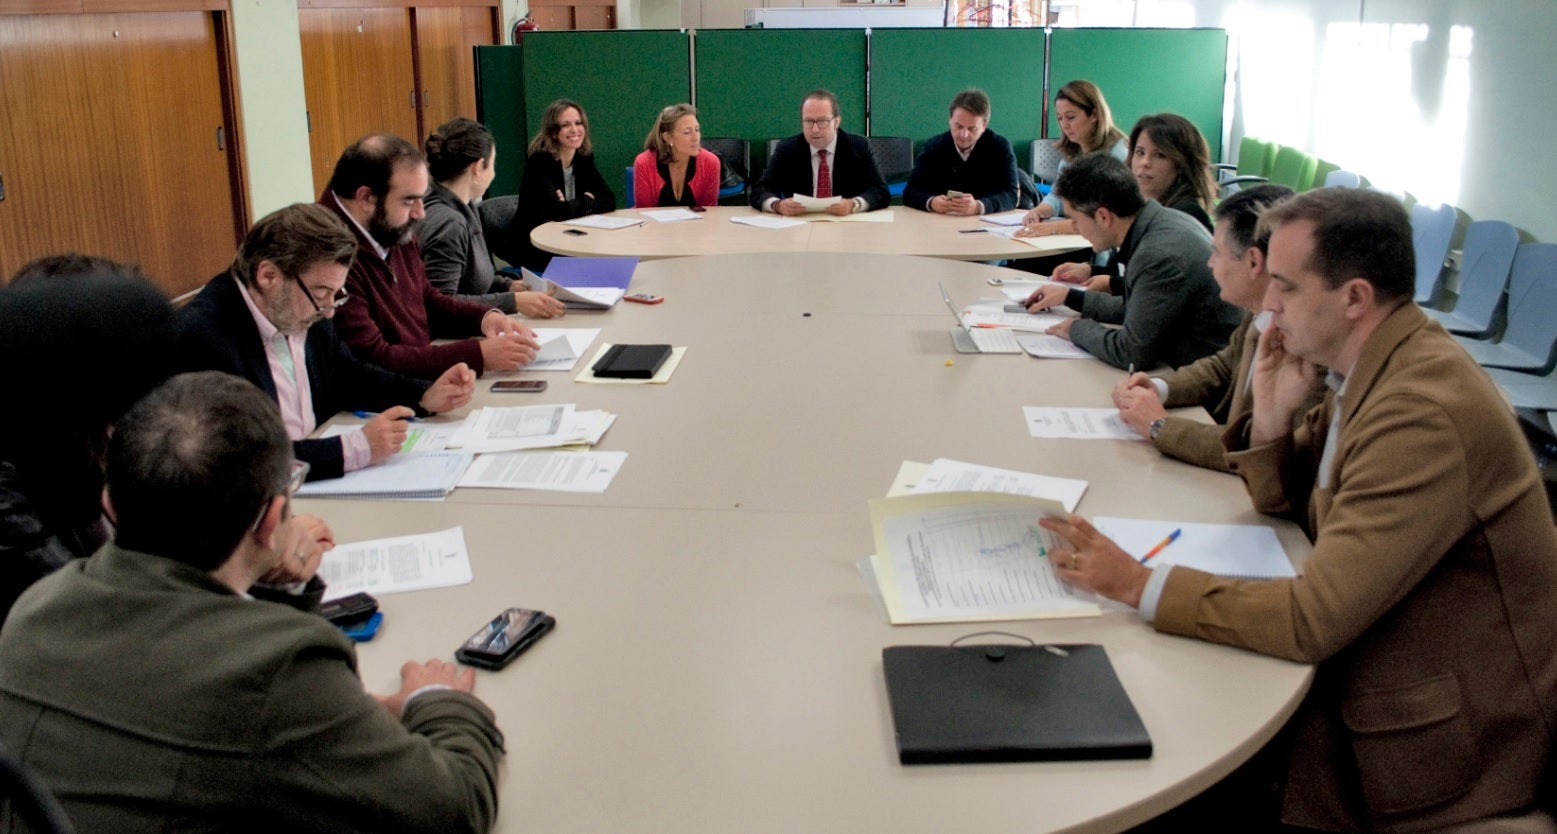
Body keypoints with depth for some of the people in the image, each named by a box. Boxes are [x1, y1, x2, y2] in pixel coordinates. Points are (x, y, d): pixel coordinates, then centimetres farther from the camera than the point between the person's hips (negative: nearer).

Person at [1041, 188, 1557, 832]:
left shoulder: (1424, 410, -29)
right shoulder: (1370, 367, 0)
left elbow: (1312, 619, -30)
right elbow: (1284, 501, 12)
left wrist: (1139, 584, -26)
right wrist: (1272, 415, -8)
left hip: (1445, 738, -8)